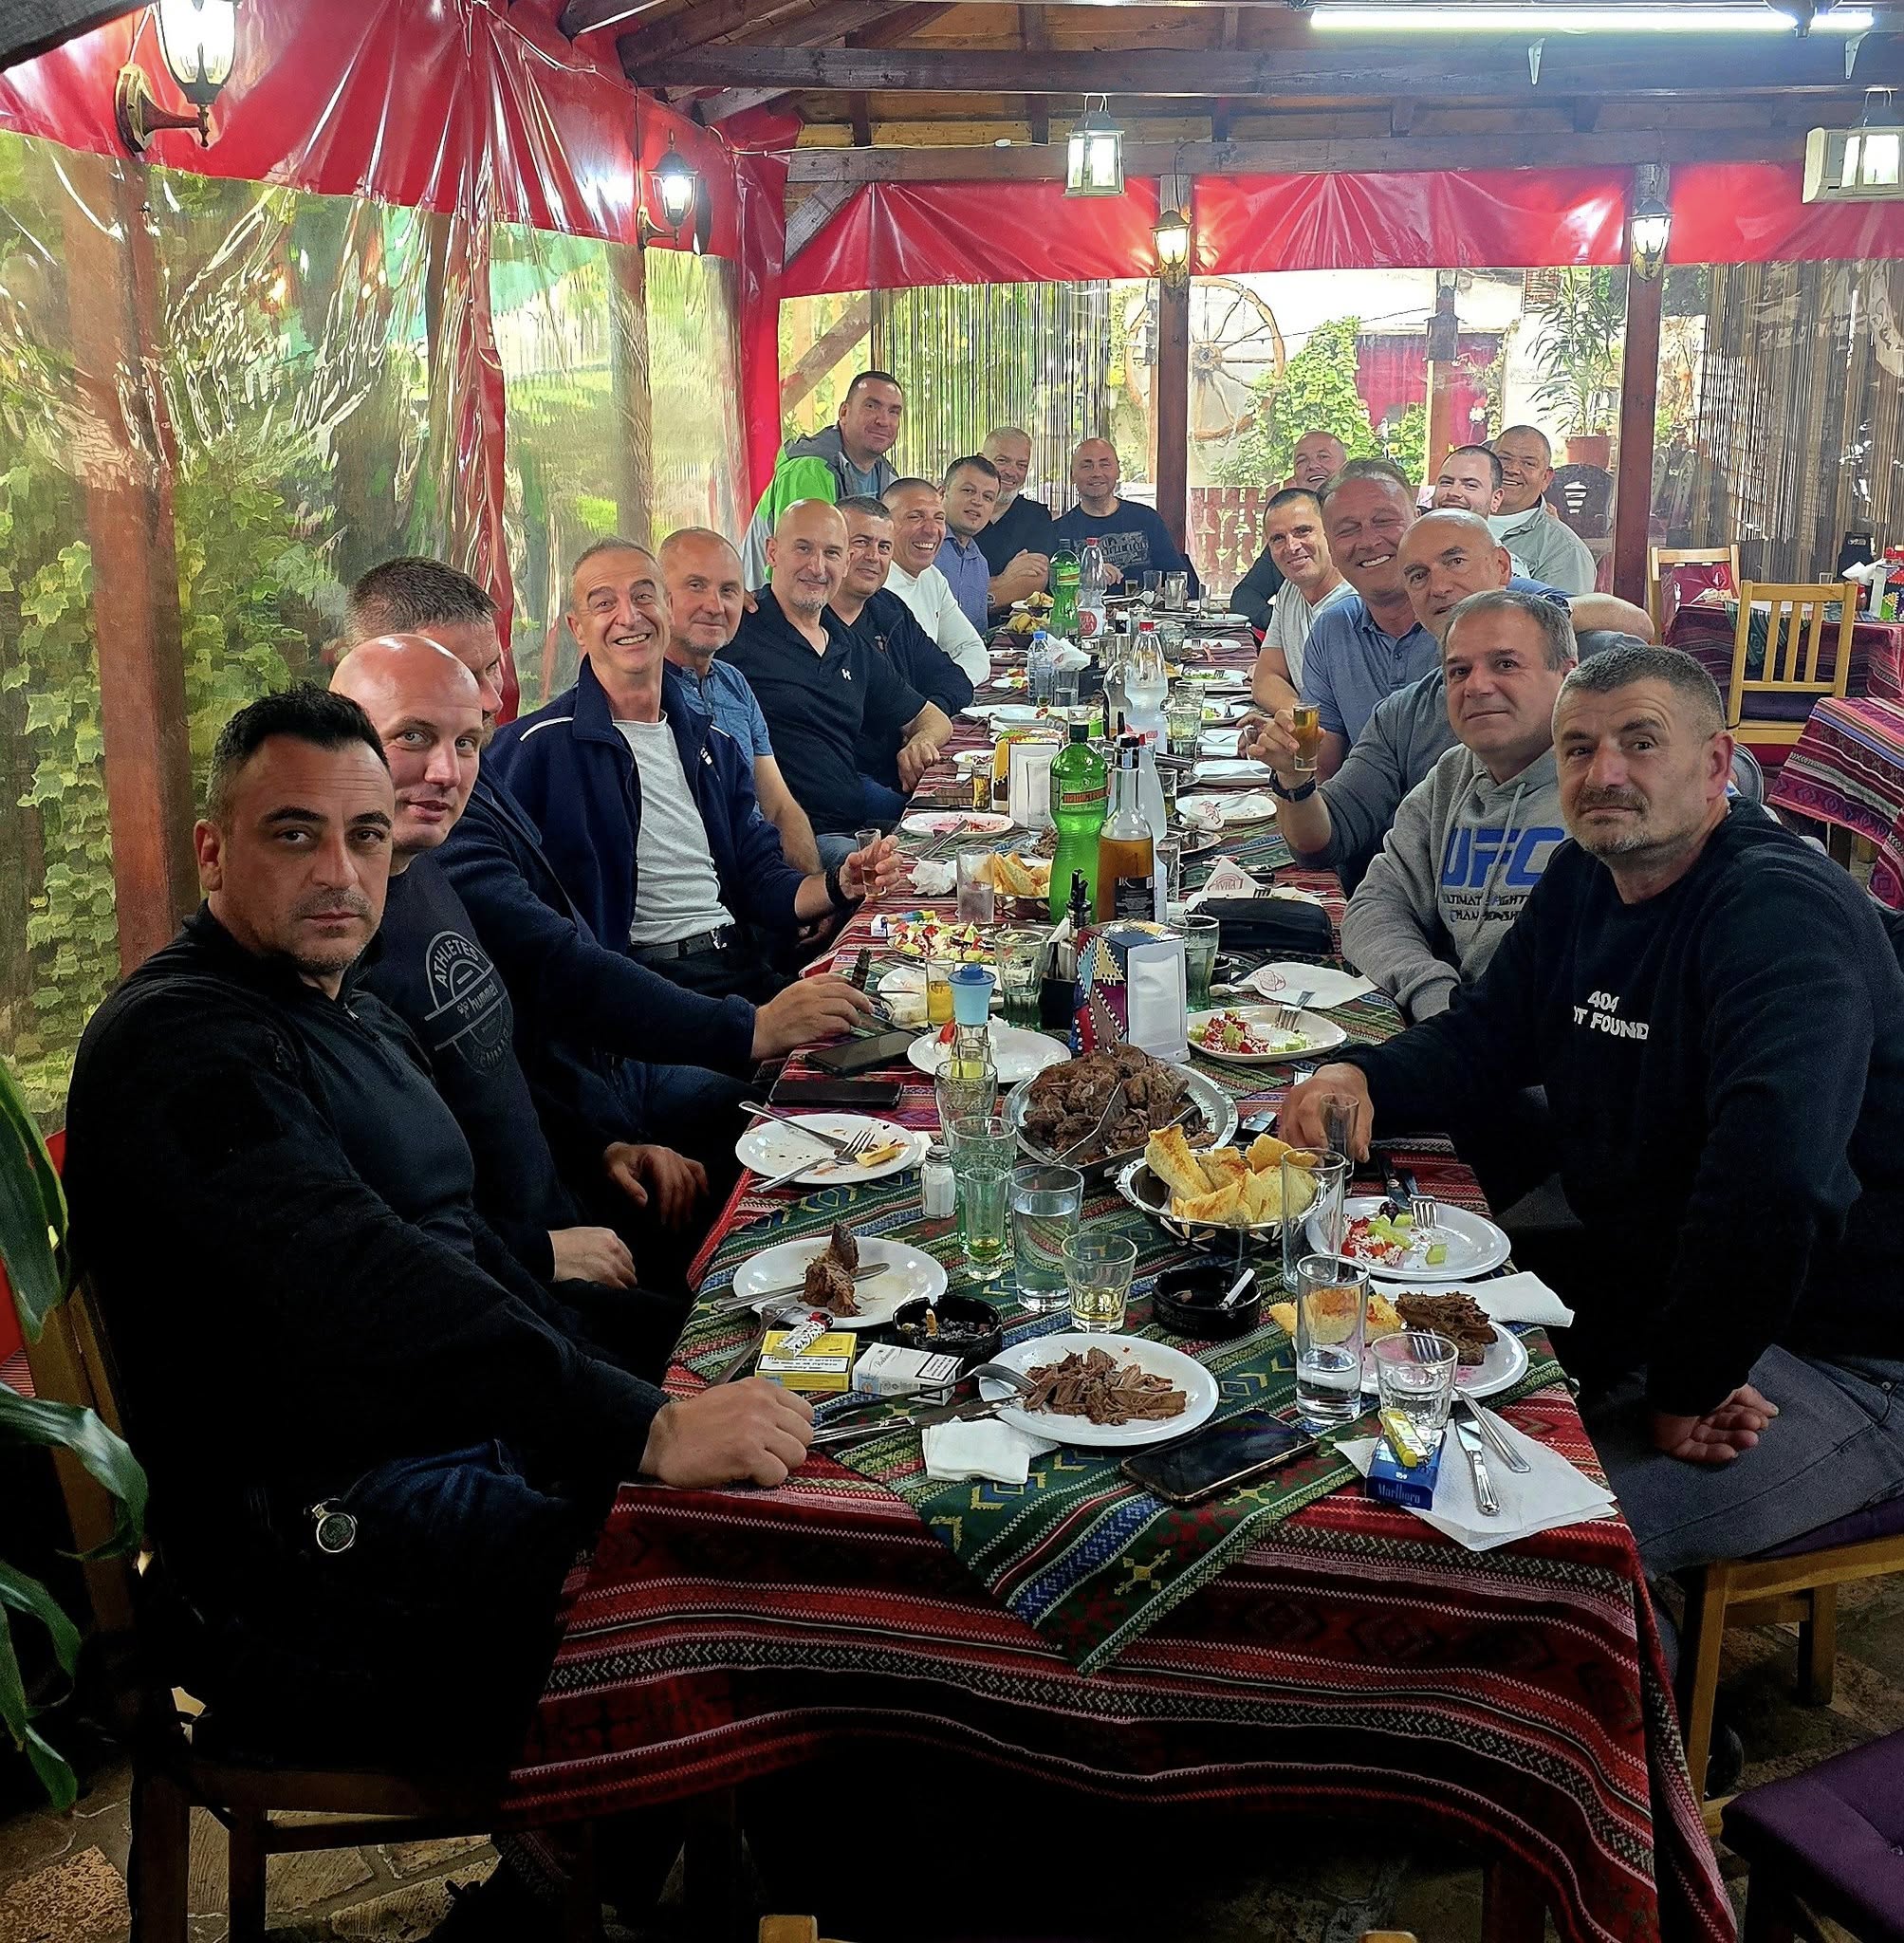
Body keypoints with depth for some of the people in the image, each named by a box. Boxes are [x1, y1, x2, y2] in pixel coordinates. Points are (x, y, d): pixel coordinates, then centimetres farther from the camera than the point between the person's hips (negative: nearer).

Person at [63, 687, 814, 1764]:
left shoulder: (363, 1020, 20)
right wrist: (646, 1430, -33)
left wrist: (660, 1398, 6)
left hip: (477, 1443, 10)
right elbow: (364, 1291, -28)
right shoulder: (180, 1040, -14)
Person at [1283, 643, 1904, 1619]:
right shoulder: (1582, 882, 7)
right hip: (1631, 1287, 9)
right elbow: (1481, 1039, 15)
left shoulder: (1781, 908, -23)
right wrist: (1361, 1078, -7)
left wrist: (1686, 1391, -26)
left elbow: (1773, 1177, -36)